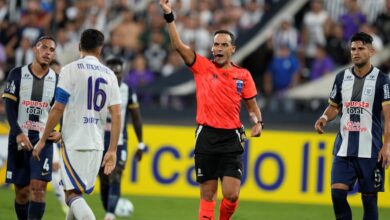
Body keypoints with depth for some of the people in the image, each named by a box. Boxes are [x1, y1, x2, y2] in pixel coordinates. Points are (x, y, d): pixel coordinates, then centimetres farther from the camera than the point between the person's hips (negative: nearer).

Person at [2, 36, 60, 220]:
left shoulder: (57, 80, 4)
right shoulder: (17, 74, 1)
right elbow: (10, 108, -4)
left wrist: (60, 132, -8)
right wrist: (18, 133, -16)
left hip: (44, 139, 0)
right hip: (19, 138, 0)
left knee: (38, 188, -14)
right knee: (21, 191, 5)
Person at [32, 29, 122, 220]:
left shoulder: (71, 70, -5)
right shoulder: (109, 75, 9)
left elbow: (58, 109, -9)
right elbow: (116, 114, 3)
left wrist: (42, 140, -2)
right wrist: (112, 150, 5)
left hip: (74, 142, -5)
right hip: (96, 144, 5)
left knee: (72, 194, -8)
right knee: (77, 193, 17)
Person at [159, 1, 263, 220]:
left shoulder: (243, 75, 7)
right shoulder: (202, 67, 4)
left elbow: (252, 104, 15)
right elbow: (178, 45, -5)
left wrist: (258, 122, -5)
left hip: (232, 138, 0)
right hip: (207, 136, 0)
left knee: (232, 194, -9)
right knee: (208, 194, 2)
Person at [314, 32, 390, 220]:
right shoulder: (342, 77, 10)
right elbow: (334, 106, 21)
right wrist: (325, 118, -1)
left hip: (370, 151, -4)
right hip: (344, 148, 4)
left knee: (369, 199, 0)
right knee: (337, 193, -8)